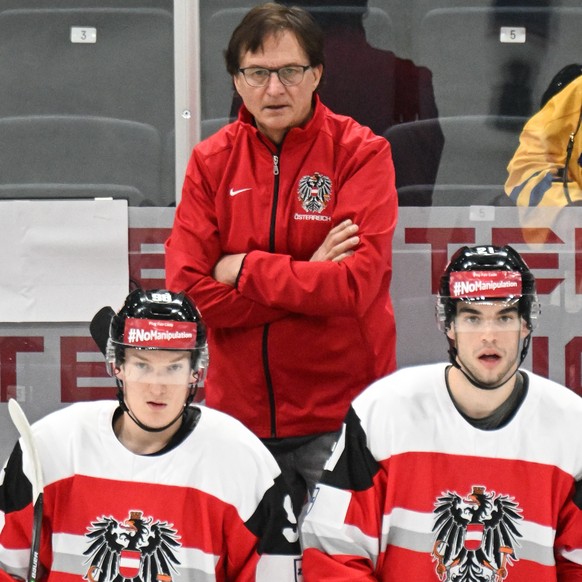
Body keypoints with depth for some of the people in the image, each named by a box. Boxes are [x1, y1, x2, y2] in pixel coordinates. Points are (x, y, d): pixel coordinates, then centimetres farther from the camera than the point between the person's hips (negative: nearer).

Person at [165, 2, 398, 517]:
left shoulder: (361, 153, -4)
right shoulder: (211, 161, 4)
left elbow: (356, 284, -16)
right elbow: (187, 291, -6)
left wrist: (243, 270, -10)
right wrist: (309, 278, -13)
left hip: (340, 413, -3)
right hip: (240, 411, 3)